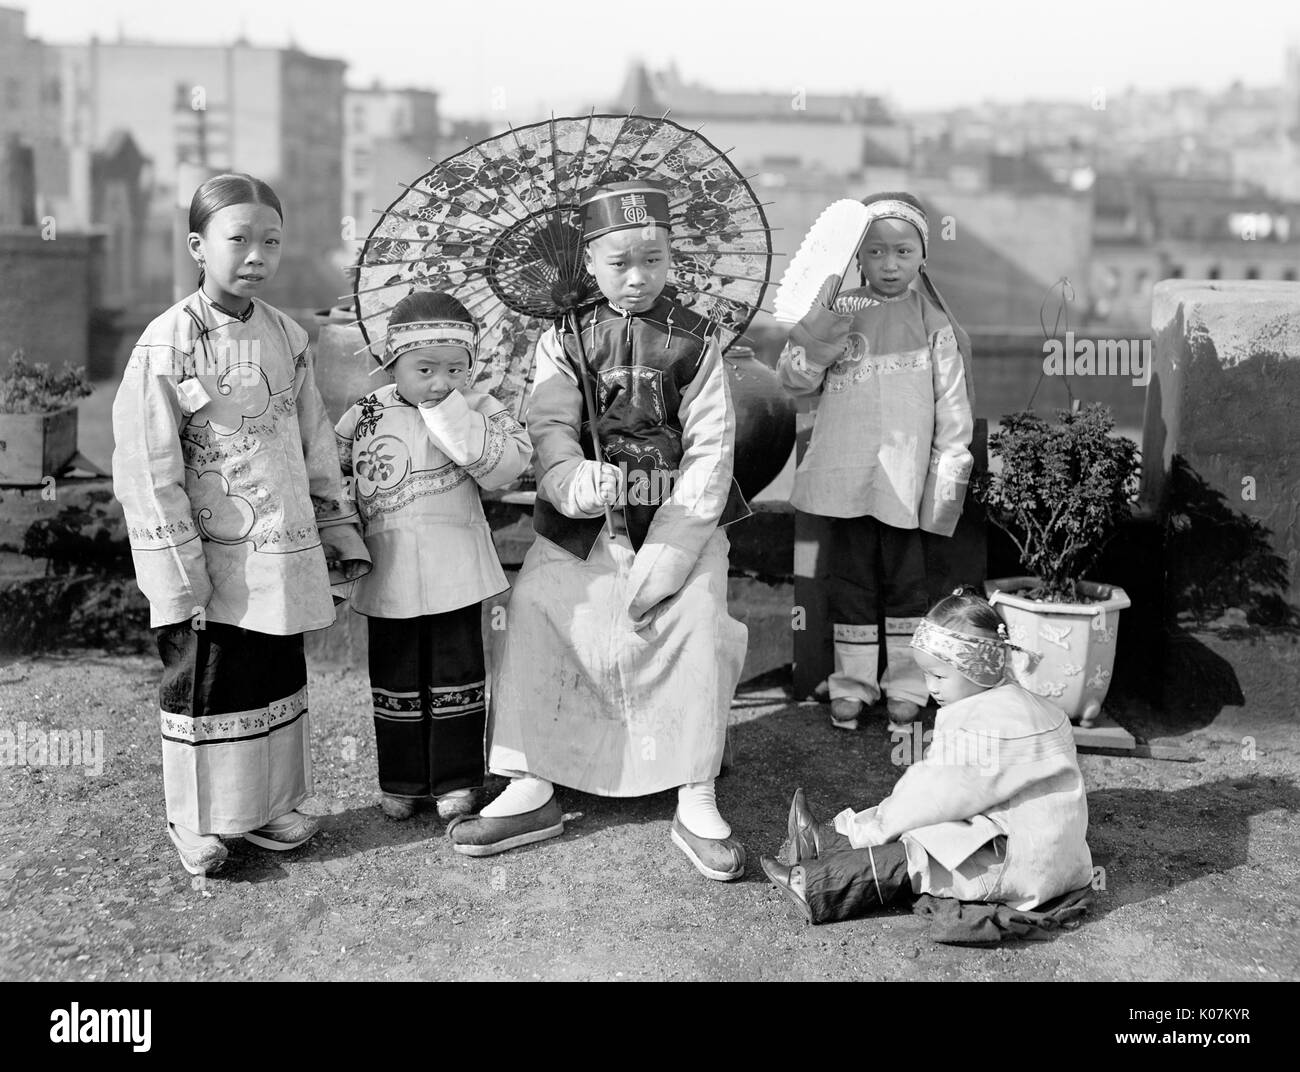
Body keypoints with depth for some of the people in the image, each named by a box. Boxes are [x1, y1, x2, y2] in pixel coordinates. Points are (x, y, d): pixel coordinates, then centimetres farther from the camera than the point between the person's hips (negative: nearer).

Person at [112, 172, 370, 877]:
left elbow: (316, 446, 15)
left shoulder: (287, 336, 5)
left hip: (284, 558, 5)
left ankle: (270, 806, 31)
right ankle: (199, 825, 23)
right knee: (203, 687, 7)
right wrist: (178, 581, -15)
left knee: (279, 682, 15)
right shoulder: (167, 344, -12)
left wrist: (339, 529, 14)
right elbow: (146, 473, -13)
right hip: (214, 563, -5)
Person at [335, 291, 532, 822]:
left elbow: (507, 463, -19)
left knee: (456, 673, 7)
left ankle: (455, 779, 21)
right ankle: (400, 782, 25)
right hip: (390, 572, 1)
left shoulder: (476, 409, -3)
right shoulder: (366, 416, 0)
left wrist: (451, 416, -22)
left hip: (454, 570, -1)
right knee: (396, 679, 11)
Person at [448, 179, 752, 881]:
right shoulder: (564, 343, 4)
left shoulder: (697, 343, -1)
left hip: (681, 520, -2)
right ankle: (530, 790, 2)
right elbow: (551, 430, -9)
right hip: (582, 525, 2)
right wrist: (573, 480, -36)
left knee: (697, 619, -22)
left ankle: (696, 804, -10)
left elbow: (710, 451, -8)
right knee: (535, 610, -11)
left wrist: (663, 561, -19)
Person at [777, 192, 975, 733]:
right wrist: (814, 330, -16)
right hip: (845, 475, 1)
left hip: (906, 479, -1)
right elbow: (794, 379, 0)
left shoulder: (932, 323, 2)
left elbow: (953, 405, 3)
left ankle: (905, 687, 21)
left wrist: (950, 469, -2)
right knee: (850, 579, 10)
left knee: (905, 580, 9)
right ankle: (852, 684, 21)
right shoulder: (838, 315, 4)